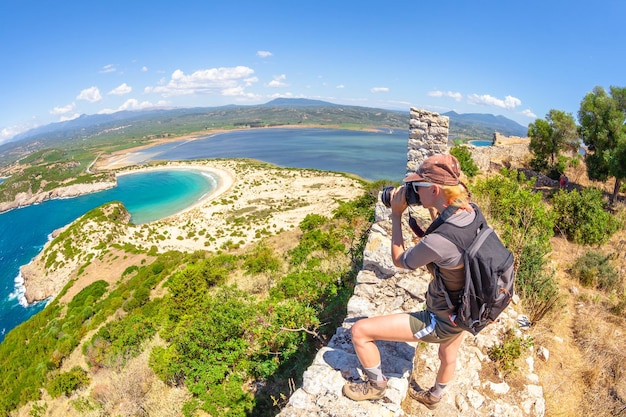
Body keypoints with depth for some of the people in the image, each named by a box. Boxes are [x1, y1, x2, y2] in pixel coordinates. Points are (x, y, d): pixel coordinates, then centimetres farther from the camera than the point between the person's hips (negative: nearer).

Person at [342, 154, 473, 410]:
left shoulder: (437, 241, -37)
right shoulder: (471, 213, -14)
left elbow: (399, 260, -16)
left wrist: (396, 215, -12)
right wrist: (431, 210, -2)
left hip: (442, 321, -8)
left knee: (359, 331, -4)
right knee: (448, 358, 35)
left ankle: (376, 385, 25)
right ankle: (434, 396, 66)